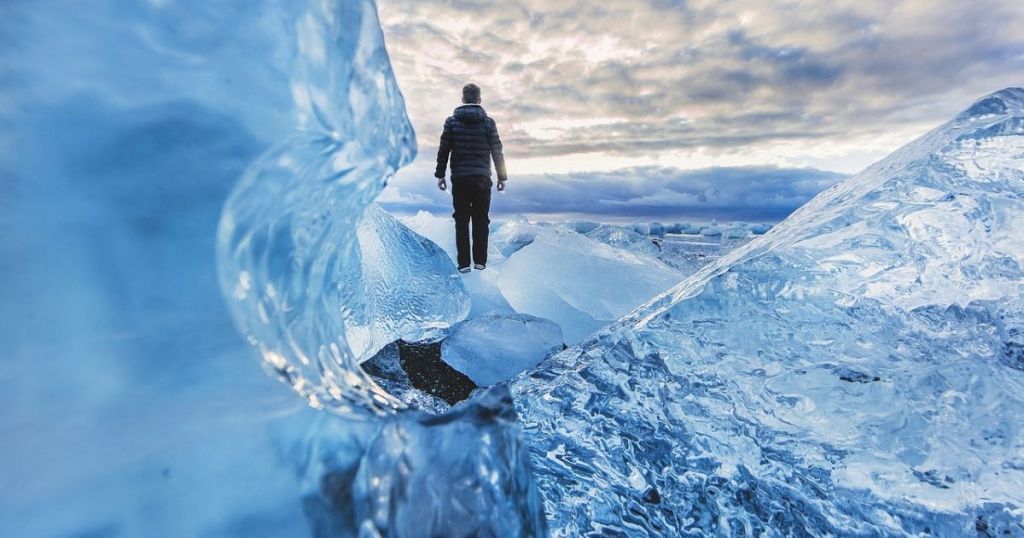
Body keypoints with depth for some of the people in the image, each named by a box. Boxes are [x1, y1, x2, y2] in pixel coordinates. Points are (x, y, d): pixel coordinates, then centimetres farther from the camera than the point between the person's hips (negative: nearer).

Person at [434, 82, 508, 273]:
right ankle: (480, 261, 9)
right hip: (482, 178, 0)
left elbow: (443, 150, 2)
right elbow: (497, 152, 2)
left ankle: (463, 263, 4)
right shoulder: (488, 121, 2)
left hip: (459, 178, 0)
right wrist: (502, 176, 8)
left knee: (462, 221, 4)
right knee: (481, 220, 7)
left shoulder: (452, 121, 3)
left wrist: (440, 174, 9)